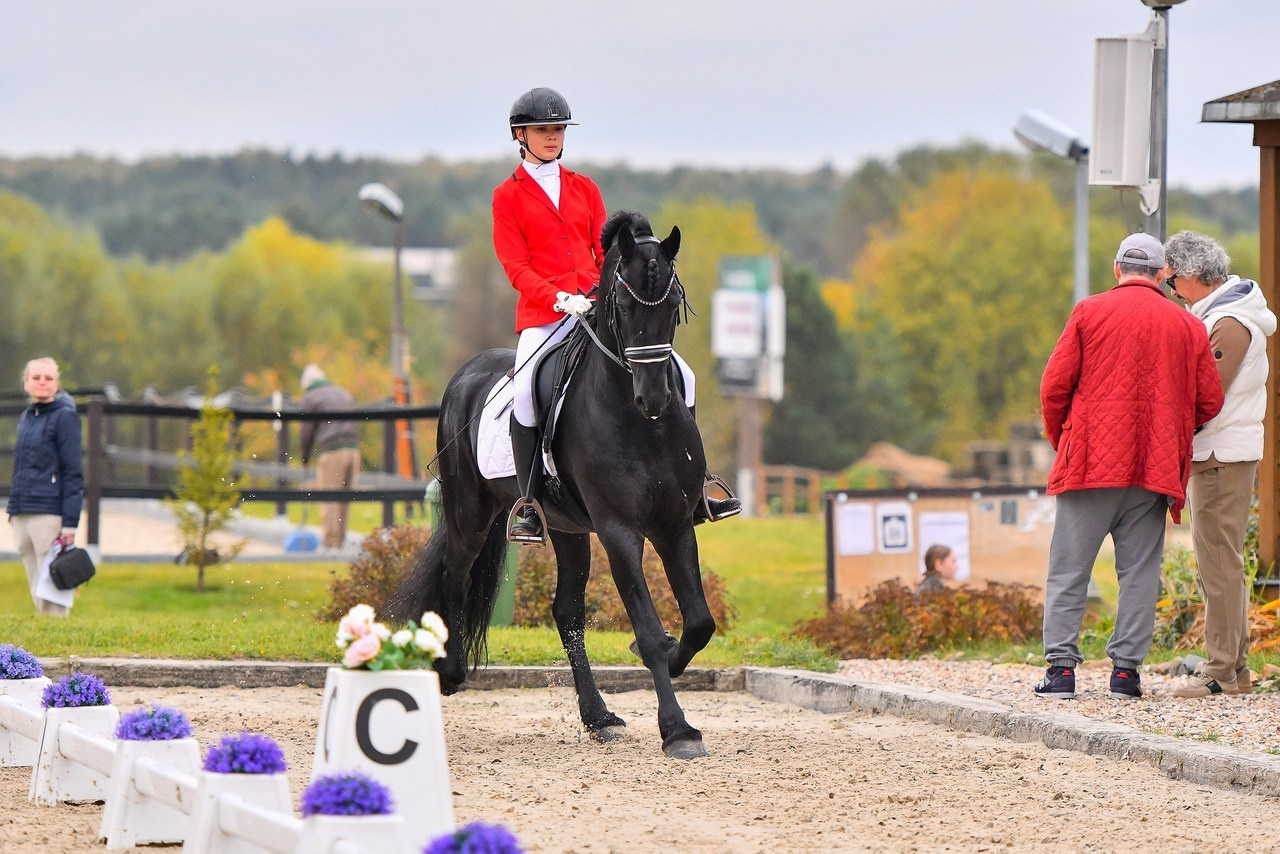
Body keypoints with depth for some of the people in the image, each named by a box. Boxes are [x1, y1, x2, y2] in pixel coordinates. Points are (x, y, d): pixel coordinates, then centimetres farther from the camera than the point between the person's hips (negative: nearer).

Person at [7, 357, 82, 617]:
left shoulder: (64, 417, -4)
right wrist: (13, 509, 15)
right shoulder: (25, 417, 17)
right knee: (36, 592, 9)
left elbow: (73, 473, -9)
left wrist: (70, 523, -15)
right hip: (21, 515, 7)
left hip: (50, 514, -7)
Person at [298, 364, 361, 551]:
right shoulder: (344, 394, 23)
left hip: (330, 451, -5)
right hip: (353, 449, 5)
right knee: (345, 499, 9)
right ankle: (341, 541, 11)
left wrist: (305, 457, 16)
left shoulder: (310, 398, 5)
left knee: (329, 500, -3)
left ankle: (331, 543, -7)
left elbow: (306, 432, 3)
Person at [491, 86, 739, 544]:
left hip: (598, 310, 5)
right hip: (543, 316, -4)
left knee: (680, 376, -5)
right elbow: (516, 268, -4)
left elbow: (607, 255, 15)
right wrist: (561, 299, -19)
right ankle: (527, 502, -20)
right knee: (527, 390, -32)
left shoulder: (584, 189, 18)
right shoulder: (508, 196, 5)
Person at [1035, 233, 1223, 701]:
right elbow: (1209, 402, 8)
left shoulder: (1090, 312, 1)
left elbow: (1054, 387, -2)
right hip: (1155, 468, 2)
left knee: (1069, 568, 2)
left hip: (1091, 463, -2)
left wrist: (1060, 440, 14)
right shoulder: (1188, 326, 7)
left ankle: (1061, 666, -3)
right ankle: (1126, 667, 2)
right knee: (1139, 570, 6)